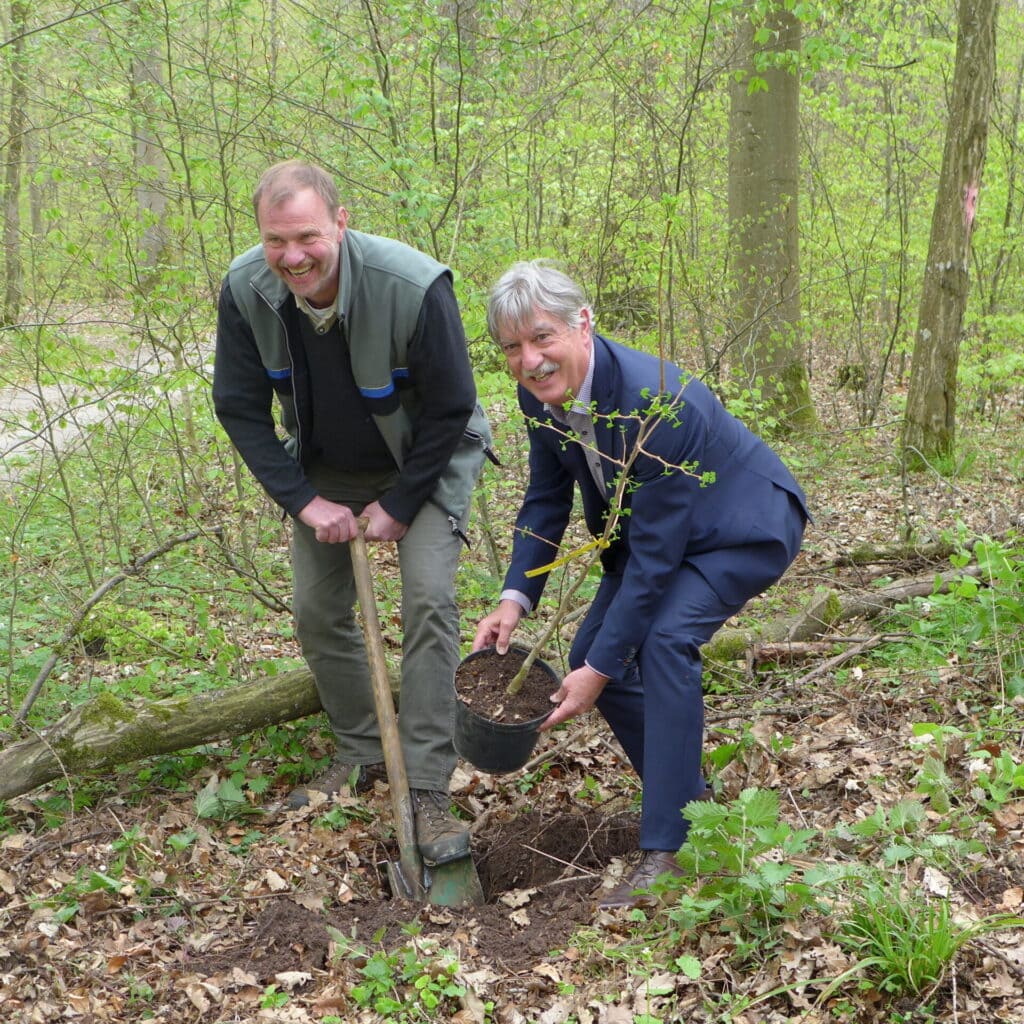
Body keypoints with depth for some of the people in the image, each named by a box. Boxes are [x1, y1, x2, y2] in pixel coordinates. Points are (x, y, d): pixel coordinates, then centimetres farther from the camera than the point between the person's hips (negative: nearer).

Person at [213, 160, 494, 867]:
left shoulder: (415, 287, -34)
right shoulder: (246, 291, -22)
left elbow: (449, 410, -22)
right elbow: (241, 408, -9)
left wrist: (398, 505, -17)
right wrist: (303, 500, -15)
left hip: (427, 461, -4)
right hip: (327, 469, 4)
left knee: (428, 599, -18)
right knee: (317, 611, 5)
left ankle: (429, 793, -13)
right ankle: (363, 755, 25)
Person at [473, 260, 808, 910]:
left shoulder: (655, 405, -37)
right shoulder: (541, 393, -13)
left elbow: (655, 552, -32)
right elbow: (546, 500, 2)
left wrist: (602, 669, -28)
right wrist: (516, 598, -11)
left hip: (747, 529, -9)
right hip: (652, 529, 9)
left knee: (665, 638, -30)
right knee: (590, 655, 4)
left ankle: (668, 850, -24)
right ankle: (691, 798, 23)